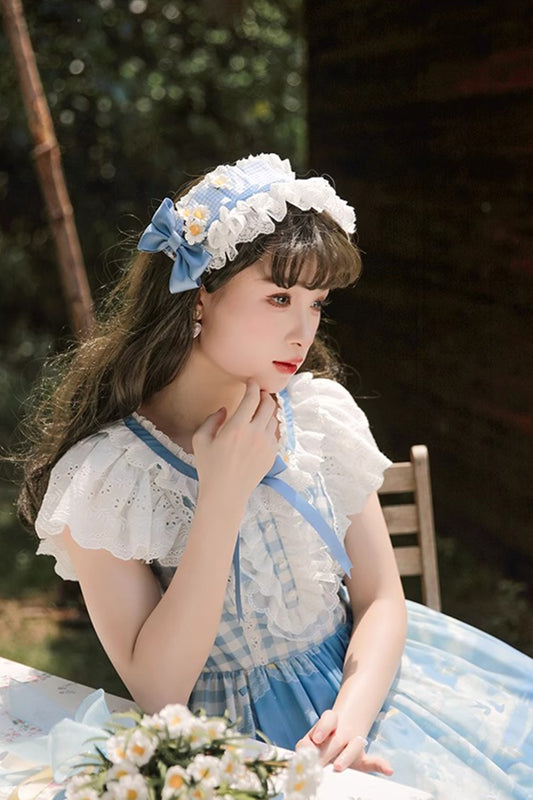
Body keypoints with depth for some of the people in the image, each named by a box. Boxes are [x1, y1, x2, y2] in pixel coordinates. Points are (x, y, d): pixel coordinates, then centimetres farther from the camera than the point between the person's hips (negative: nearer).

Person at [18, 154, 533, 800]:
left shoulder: (321, 411, -4)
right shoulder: (99, 476, -16)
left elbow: (381, 598, 0)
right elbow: (157, 692, -17)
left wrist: (352, 715, -19)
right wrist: (223, 495, -24)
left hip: (358, 679, 5)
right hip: (232, 734, -4)